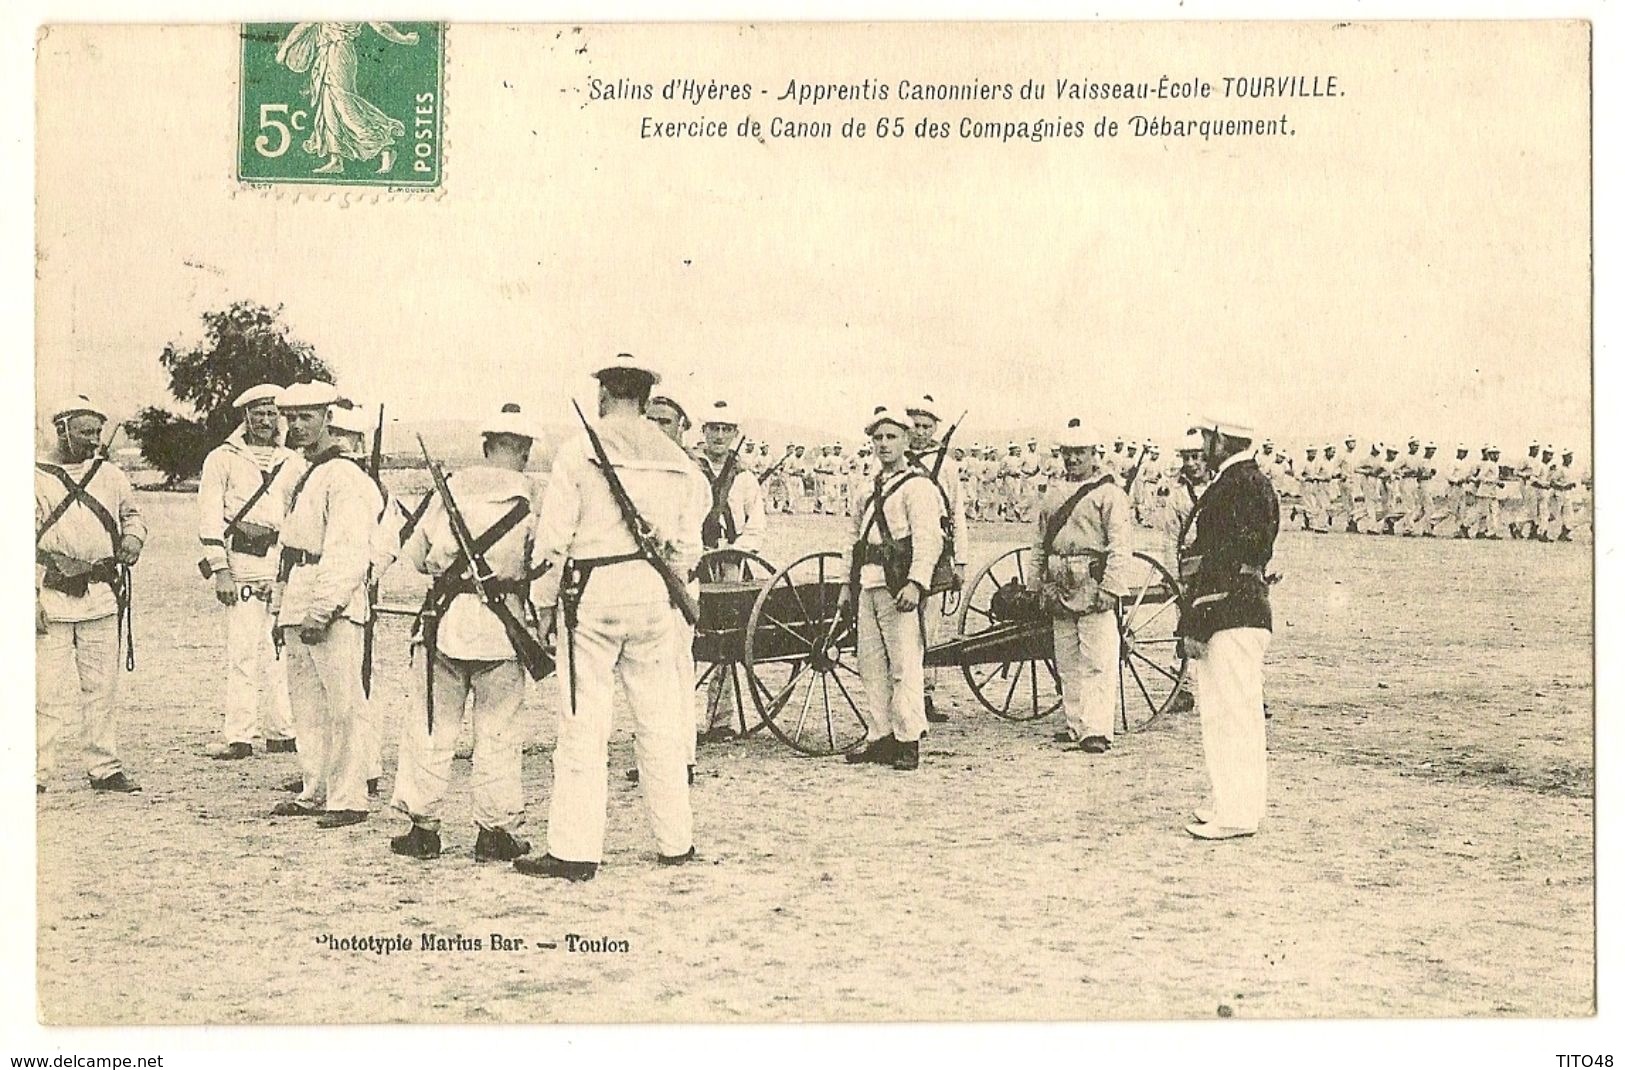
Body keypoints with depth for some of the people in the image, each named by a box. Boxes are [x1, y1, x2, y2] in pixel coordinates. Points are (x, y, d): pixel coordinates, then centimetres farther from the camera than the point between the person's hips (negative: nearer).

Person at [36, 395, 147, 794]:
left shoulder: (109, 474, 10)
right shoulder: (36, 477, -3)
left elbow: (132, 512, 26)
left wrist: (132, 537, 4)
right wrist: (31, 597, -11)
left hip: (103, 595, 4)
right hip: (53, 598, -4)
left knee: (101, 687, 9)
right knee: (49, 689, -5)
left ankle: (105, 767, 15)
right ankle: (37, 771, 2)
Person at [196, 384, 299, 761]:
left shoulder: (293, 463, 16)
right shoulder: (223, 459, 5)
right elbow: (210, 517, 0)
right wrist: (220, 570, -8)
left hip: (286, 563, 4)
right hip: (242, 564, -4)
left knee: (283, 651, 5)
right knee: (243, 652, -8)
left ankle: (282, 732, 12)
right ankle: (237, 737, -4)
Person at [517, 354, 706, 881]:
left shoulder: (579, 450, -4)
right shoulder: (677, 461, 9)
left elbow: (554, 535, -6)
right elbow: (687, 544, 12)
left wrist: (544, 602, 3)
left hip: (591, 594, -4)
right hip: (653, 595, 4)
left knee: (584, 724, -2)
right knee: (661, 722, 12)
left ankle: (575, 850, -2)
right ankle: (676, 842, 20)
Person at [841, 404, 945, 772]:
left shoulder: (918, 487, -4)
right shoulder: (868, 491, 20)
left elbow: (928, 541, -14)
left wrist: (915, 583, -24)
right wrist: (849, 584, 20)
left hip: (899, 587, -8)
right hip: (868, 588, 8)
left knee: (905, 667, -7)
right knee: (871, 667, 8)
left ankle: (908, 742, -4)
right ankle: (879, 738, 15)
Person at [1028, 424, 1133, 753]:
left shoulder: (1109, 493, -2)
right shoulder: (1052, 496, 18)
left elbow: (1121, 548, -9)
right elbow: (1039, 545, 22)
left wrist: (1110, 588, -17)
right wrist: (1035, 586, 15)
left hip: (1093, 590, -7)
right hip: (1059, 590, 7)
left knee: (1097, 663, -8)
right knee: (1067, 663, 11)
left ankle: (1097, 731, -9)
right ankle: (1076, 725, 19)